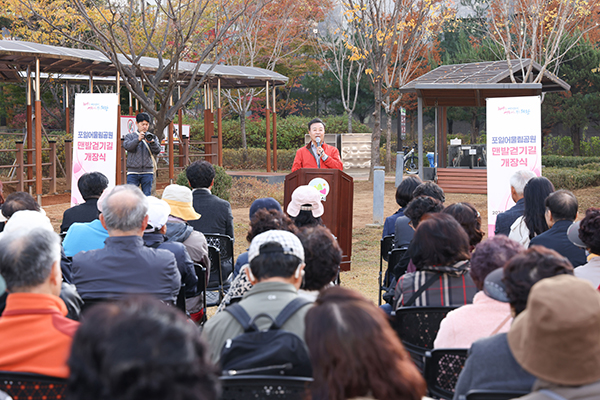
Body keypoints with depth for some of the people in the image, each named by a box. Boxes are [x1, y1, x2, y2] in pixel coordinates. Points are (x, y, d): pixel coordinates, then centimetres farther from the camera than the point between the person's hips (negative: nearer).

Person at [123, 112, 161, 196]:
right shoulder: (130, 136, 10)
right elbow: (127, 146, -10)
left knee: (147, 195, 2)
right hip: (133, 171, -1)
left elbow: (157, 151, -2)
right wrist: (138, 140, -25)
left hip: (147, 172, 1)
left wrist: (152, 142, -23)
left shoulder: (152, 137, 13)